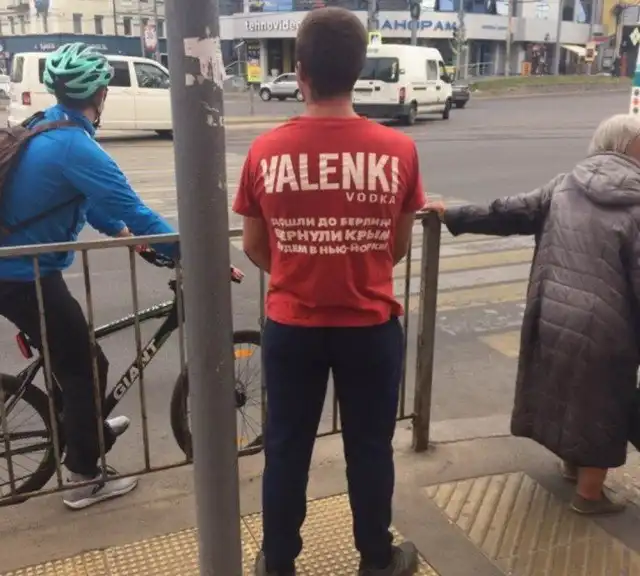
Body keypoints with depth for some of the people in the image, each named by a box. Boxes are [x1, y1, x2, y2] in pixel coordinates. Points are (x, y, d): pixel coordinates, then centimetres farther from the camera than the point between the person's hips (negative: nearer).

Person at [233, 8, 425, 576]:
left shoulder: (266, 151, -10)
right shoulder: (398, 150, -11)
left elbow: (254, 247, 1)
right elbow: (399, 245, 1)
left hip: (291, 327, 1)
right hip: (371, 326, 0)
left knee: (286, 450, 17)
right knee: (370, 449, 17)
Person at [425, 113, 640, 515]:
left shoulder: (564, 186, 5)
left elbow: (509, 213, 6)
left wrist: (452, 216, 15)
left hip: (552, 316, 5)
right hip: (604, 327, -5)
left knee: (562, 389, 24)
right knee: (601, 404, 12)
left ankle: (572, 461, 45)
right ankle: (590, 492, 26)